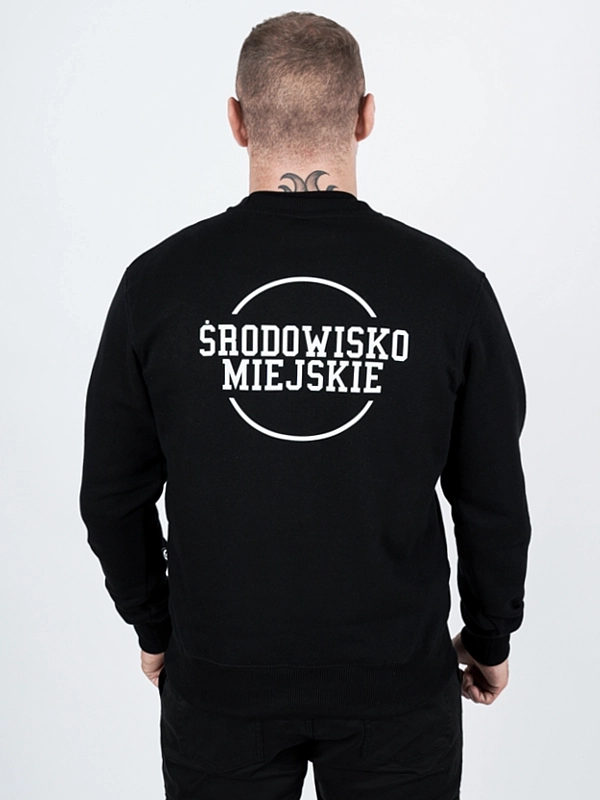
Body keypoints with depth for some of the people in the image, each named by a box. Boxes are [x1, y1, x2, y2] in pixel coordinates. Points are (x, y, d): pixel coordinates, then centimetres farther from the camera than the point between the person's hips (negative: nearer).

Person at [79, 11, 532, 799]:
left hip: (218, 676, 1)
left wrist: (154, 628, 13)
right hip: (396, 677, 0)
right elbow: (494, 498, -6)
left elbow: (114, 495, -3)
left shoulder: (160, 281, -11)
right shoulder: (448, 283, -13)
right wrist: (491, 636, 11)